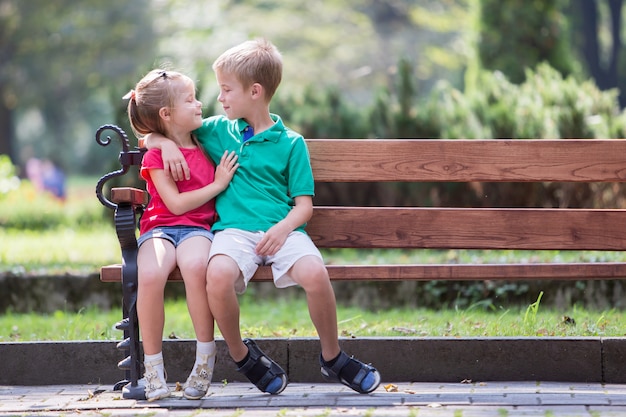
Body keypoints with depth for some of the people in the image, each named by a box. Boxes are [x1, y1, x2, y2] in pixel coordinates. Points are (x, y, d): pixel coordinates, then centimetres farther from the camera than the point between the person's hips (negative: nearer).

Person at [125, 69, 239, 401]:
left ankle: (205, 360, -25)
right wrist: (218, 185, -6)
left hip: (197, 227, 2)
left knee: (195, 265, -37)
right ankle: (153, 368, -21)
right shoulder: (155, 156, 2)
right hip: (159, 227, -2)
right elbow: (176, 203, -7)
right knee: (150, 275, -36)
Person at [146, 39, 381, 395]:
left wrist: (284, 227, -15)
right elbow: (152, 135, 27)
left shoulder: (290, 142, 10)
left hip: (282, 229, -1)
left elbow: (304, 205, 6)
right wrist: (167, 143, 3)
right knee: (218, 275, -35)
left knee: (315, 273, -32)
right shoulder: (218, 131, 18)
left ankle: (333, 358, -7)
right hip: (234, 230, 1)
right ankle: (241, 355, -8)